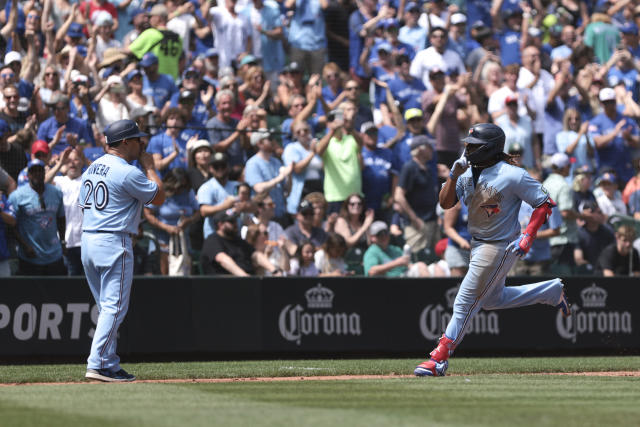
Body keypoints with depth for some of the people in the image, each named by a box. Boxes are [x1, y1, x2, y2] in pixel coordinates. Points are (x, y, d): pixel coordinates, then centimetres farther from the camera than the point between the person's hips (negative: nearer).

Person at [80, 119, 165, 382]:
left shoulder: (91, 169, 15)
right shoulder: (127, 172, -13)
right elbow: (158, 197, -6)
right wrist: (149, 167, 5)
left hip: (87, 241, 9)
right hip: (114, 243, -9)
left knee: (107, 307, 14)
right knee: (114, 306, -8)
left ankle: (110, 365, 13)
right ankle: (98, 365, -14)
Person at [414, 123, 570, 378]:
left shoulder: (512, 176, -19)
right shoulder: (468, 173, 1)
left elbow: (545, 204, -14)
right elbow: (445, 203, 0)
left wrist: (527, 237, -21)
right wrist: (454, 176, -16)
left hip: (501, 247, -9)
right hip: (478, 245, 9)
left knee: (466, 302, -7)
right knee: (492, 299, 24)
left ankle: (439, 358, -2)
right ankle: (553, 291, 36)